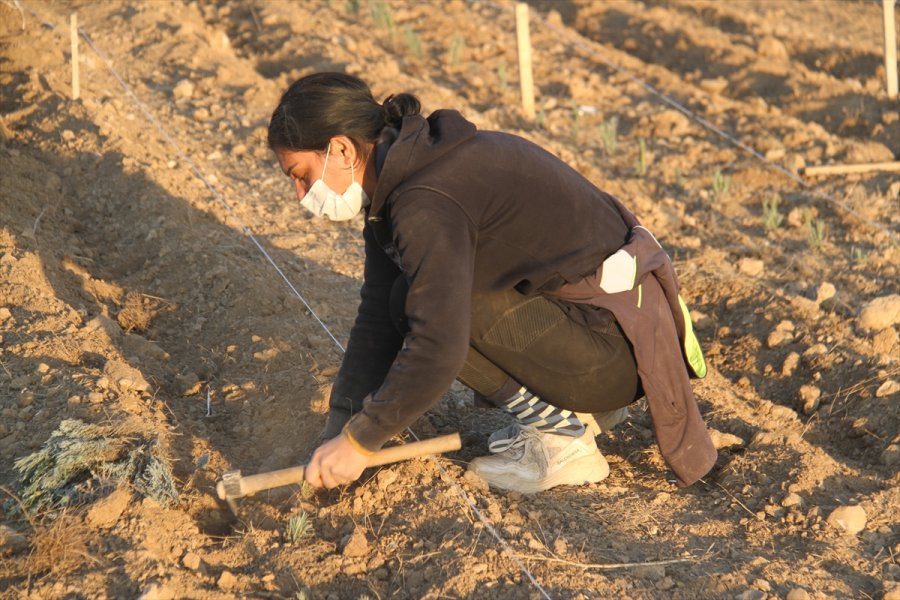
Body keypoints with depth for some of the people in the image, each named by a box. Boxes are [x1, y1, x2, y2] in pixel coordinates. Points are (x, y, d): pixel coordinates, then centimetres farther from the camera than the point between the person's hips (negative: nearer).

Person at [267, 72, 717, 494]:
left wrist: (359, 440, -17)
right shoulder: (398, 183, 8)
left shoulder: (426, 205, -23)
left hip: (616, 341, -10)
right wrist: (336, 432, 3)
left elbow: (438, 349, -28)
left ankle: (562, 439, -5)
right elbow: (377, 319, 8)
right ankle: (579, 405, 15)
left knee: (418, 303, -17)